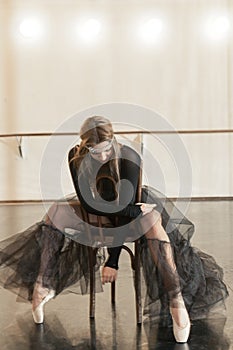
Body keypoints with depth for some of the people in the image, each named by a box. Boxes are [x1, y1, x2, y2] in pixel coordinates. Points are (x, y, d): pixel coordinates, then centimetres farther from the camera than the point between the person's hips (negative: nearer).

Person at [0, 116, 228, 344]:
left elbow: (125, 206, -32)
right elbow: (88, 204, -23)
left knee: (151, 218, -38)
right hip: (98, 211, 4)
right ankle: (43, 287, -12)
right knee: (56, 212, -18)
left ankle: (176, 301, -38)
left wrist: (113, 260, -33)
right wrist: (131, 210, -34)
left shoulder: (129, 158, -30)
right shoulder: (76, 157, -22)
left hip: (133, 207, -3)